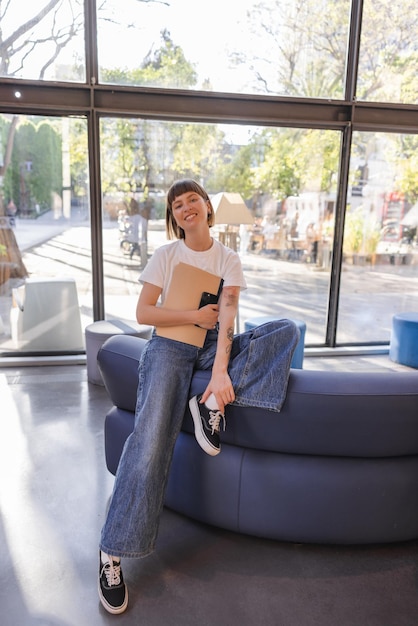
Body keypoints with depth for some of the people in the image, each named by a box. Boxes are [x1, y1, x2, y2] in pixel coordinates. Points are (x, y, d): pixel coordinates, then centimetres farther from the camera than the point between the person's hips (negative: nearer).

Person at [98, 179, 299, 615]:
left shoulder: (229, 260, 4)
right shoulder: (165, 255, 3)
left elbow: (227, 316, -10)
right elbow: (143, 312, -3)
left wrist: (221, 371, -25)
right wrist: (196, 315, -12)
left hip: (214, 345, 3)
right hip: (170, 345, -2)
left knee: (287, 330, -18)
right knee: (152, 434, -24)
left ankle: (212, 404, -26)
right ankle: (112, 554, -14)